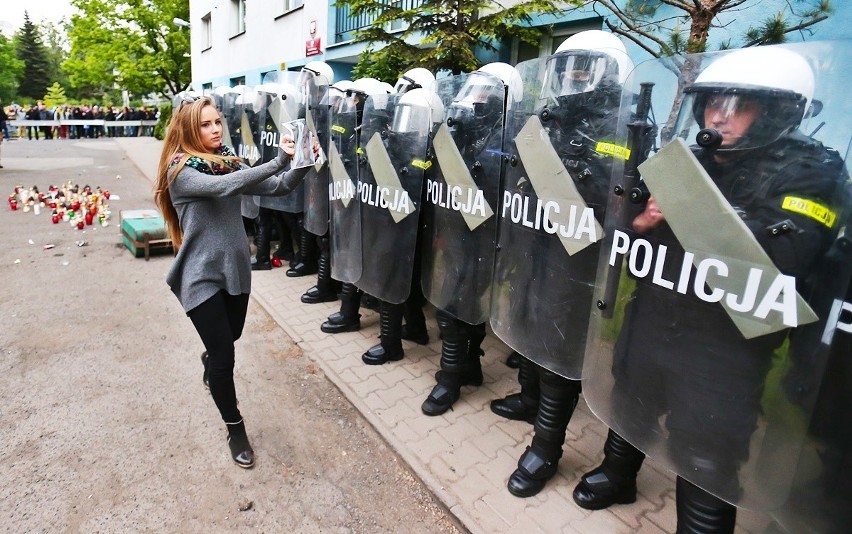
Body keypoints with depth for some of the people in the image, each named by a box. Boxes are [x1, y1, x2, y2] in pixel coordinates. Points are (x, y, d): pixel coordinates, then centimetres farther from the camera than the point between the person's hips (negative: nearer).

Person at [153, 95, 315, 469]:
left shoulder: (228, 160, 5)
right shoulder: (180, 169, -13)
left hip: (236, 266, 6)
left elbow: (277, 187, -4)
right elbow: (223, 187, -32)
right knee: (224, 354, -4)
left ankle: (209, 361, 62)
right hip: (202, 274, -6)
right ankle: (235, 429, 19)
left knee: (229, 337, 24)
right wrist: (278, 160, -36)